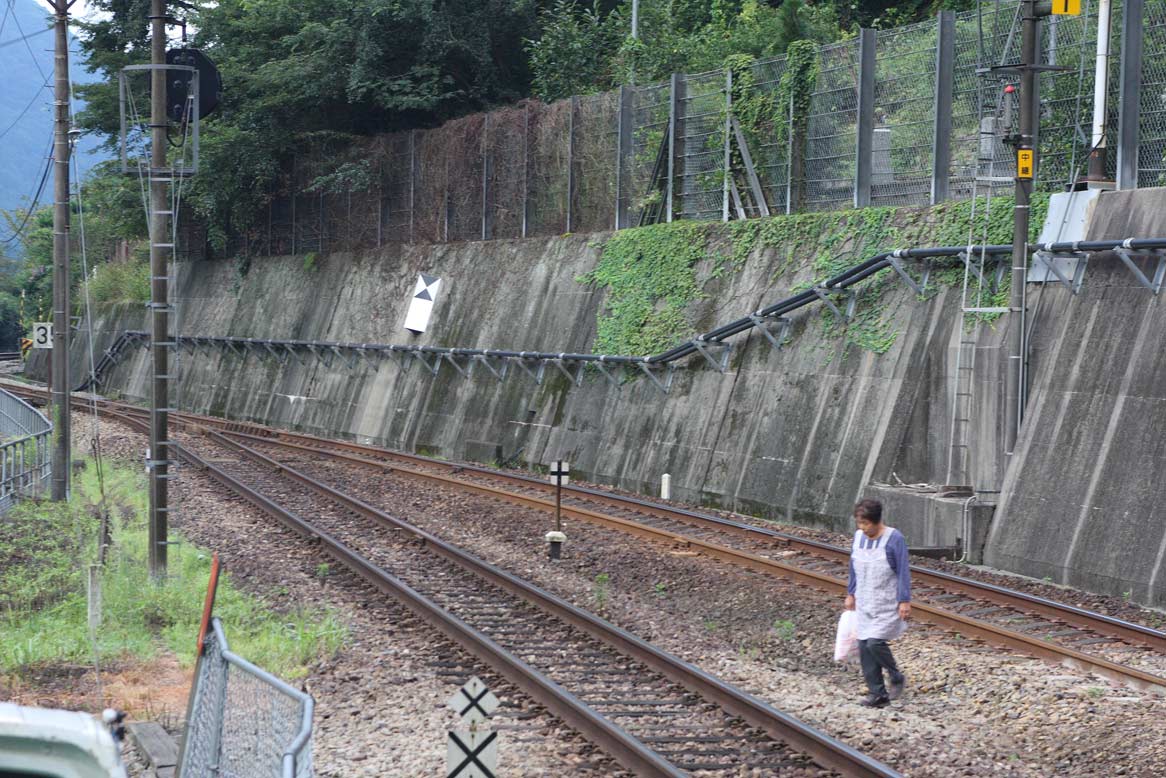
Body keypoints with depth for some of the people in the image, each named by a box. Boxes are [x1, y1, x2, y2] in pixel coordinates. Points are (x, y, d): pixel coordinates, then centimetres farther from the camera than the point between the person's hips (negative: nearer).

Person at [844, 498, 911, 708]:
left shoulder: (894, 539, -13)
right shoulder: (859, 537, 6)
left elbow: (903, 572, -12)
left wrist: (904, 601, -14)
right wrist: (851, 594, 18)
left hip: (887, 604, -6)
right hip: (865, 603, 6)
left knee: (875, 642, -17)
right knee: (864, 647, 2)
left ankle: (896, 677, 9)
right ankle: (877, 694, 9)